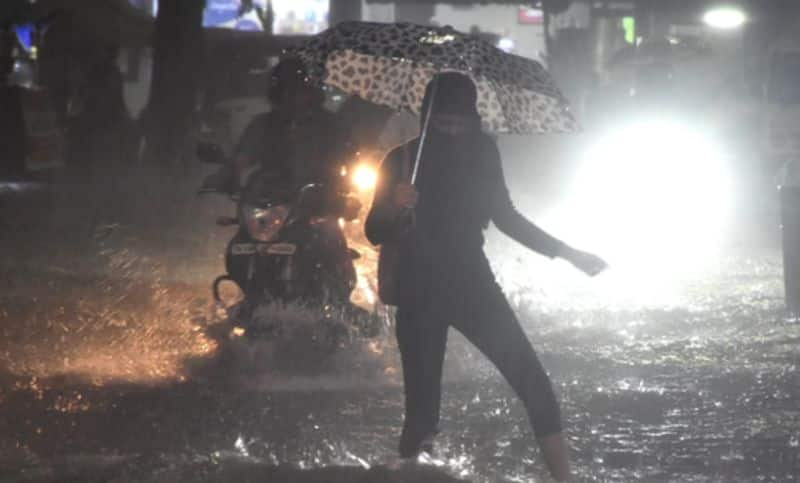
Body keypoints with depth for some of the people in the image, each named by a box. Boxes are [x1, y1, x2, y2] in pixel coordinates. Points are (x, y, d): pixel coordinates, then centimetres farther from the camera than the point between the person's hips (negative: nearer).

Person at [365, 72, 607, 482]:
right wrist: (396, 206, -27)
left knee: (533, 383, -10)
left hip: (472, 281, 2)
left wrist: (566, 253, 13)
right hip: (421, 291, -2)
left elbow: (506, 217, 14)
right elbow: (375, 233, -6)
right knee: (423, 404, -5)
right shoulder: (403, 159, -6)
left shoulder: (482, 152, 1)